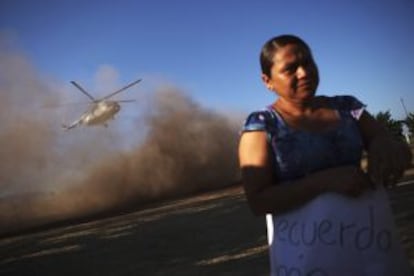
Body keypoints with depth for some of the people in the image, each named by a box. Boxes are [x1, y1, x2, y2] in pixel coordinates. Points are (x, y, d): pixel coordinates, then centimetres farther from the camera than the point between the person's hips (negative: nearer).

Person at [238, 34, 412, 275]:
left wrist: (385, 145, -18)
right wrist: (326, 180, -24)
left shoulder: (345, 106, 4)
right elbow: (258, 201, -13)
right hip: (307, 252, -4)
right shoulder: (261, 125, -7)